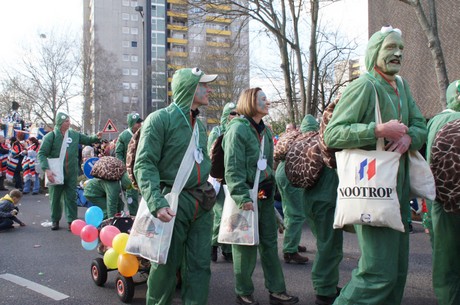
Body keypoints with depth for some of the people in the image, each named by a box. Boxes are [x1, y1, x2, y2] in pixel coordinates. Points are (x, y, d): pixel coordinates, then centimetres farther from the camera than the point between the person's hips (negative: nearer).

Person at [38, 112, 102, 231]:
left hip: (71, 173, 2)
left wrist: (96, 137, -5)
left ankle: (71, 221, 11)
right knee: (55, 198, 11)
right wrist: (46, 169, -22)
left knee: (71, 198, 4)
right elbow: (42, 153, -11)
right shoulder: (51, 136, -8)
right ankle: (55, 220, 26)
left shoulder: (75, 134, 4)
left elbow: (87, 140, 17)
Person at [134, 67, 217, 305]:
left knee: (200, 264, 9)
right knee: (167, 264, 5)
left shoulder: (199, 123, 14)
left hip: (202, 203, 7)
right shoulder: (160, 120, -9)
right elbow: (144, 165, -15)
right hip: (174, 202, -6)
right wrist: (157, 203, -25)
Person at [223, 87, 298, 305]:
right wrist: (242, 196, -23)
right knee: (246, 244, 3)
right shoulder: (237, 129, -11)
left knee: (270, 242, 11)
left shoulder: (265, 131, 13)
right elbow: (233, 168, -17)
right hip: (246, 195, -7)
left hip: (265, 194, 7)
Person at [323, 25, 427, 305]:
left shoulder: (402, 86, 14)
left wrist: (409, 137, -8)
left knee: (398, 268, 16)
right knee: (380, 271, -10)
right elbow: (332, 134, -17)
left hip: (399, 190, 9)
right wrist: (380, 130, -26)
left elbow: (421, 126, 15)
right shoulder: (364, 86, -12)